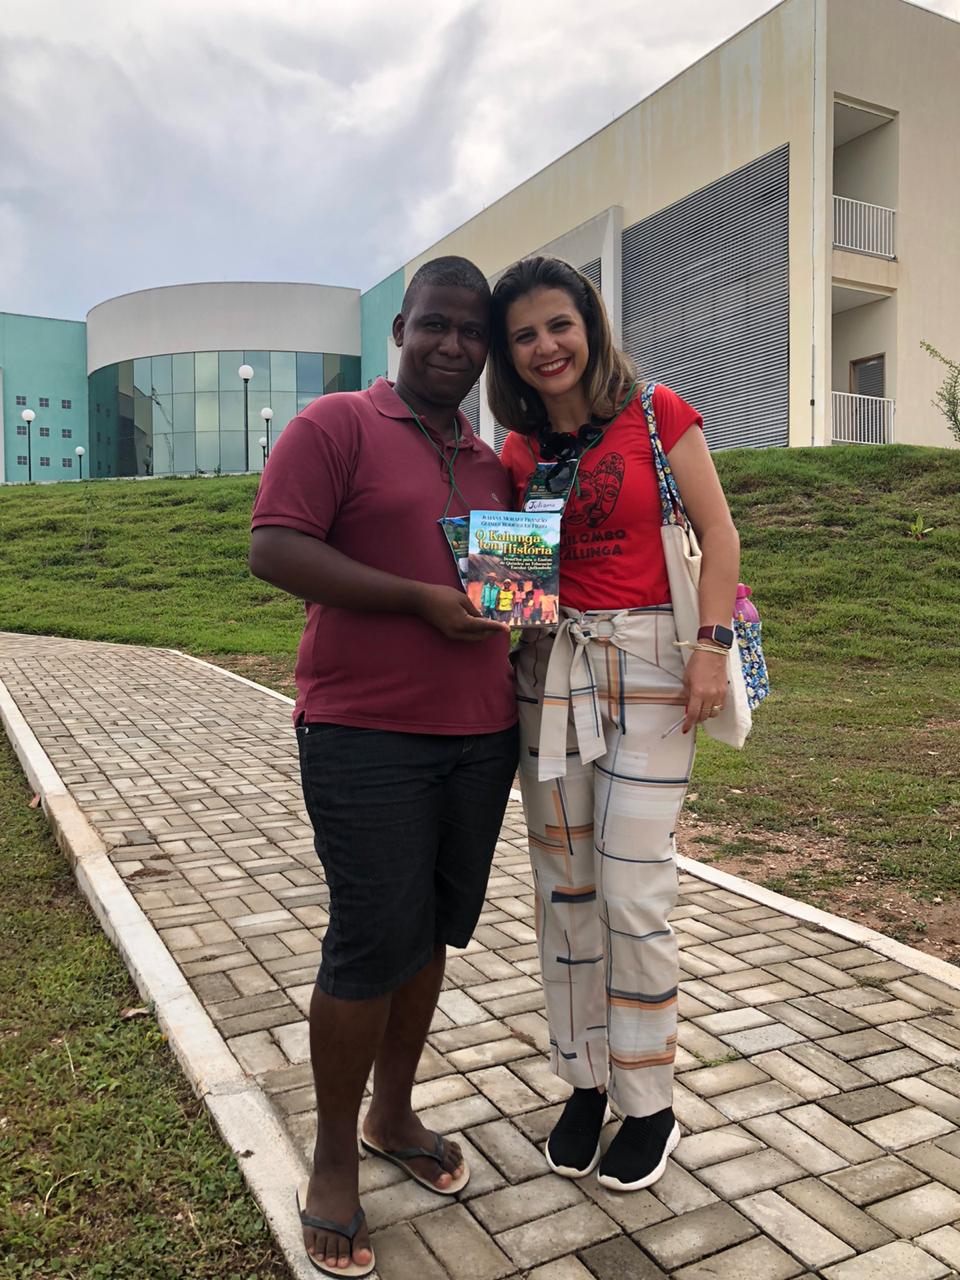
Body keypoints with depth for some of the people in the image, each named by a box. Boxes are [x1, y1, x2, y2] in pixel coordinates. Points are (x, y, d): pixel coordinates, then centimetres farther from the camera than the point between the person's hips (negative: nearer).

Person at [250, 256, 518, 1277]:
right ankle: (332, 1163, 19)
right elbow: (274, 550, -13)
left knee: (433, 933, 14)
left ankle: (392, 1114, 35)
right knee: (374, 941, -3)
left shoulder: (492, 464, 17)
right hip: (368, 735, -6)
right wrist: (422, 600, -18)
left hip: (478, 735, 7)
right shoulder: (335, 426, -3)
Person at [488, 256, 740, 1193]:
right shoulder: (519, 452, 10)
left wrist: (713, 647, -12)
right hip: (548, 668, 5)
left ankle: (650, 1106, 18)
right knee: (563, 887, 9)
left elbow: (718, 534, -3)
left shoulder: (655, 413, -1)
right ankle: (584, 1083, 28)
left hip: (646, 664, -4)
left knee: (632, 893, -3)